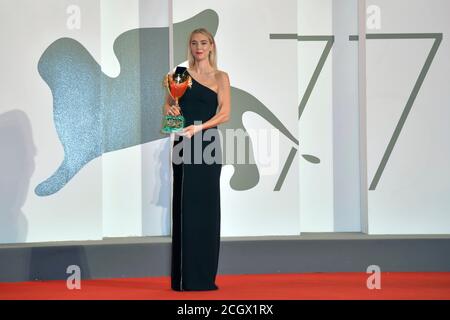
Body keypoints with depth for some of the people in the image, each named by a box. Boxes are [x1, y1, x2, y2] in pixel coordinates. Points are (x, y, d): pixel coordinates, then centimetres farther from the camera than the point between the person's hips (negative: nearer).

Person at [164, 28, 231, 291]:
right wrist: (170, 110, -13)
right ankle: (185, 276, 4)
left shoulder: (220, 77, 7)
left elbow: (225, 113, -2)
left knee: (207, 206, 2)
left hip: (208, 143, 0)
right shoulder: (182, 73, 11)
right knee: (185, 206, -1)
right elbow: (168, 104, 10)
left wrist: (199, 126, -17)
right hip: (184, 144, 0)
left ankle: (205, 275, 10)